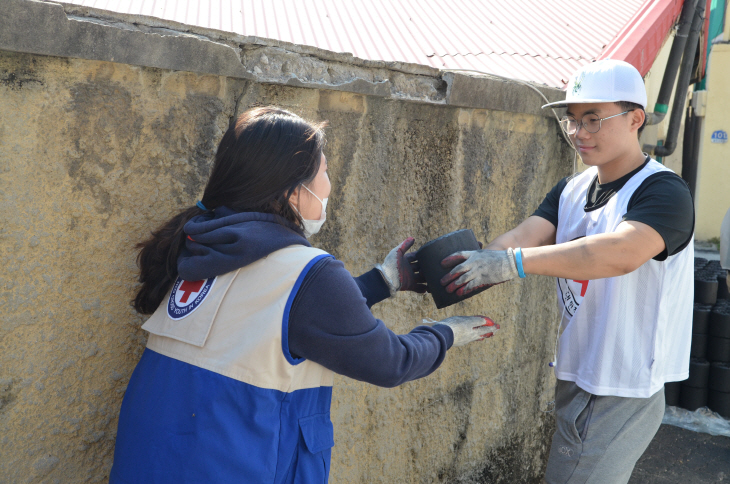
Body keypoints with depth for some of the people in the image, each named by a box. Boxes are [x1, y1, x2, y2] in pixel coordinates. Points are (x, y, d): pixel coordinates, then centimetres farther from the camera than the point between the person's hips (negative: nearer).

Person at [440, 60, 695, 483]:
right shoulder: (571, 190, 9)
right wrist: (474, 264, -25)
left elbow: (621, 253, -35)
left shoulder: (664, 193, -16)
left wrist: (513, 262, -44)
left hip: (621, 394, -7)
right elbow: (521, 237, -5)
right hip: (575, 379, 8)